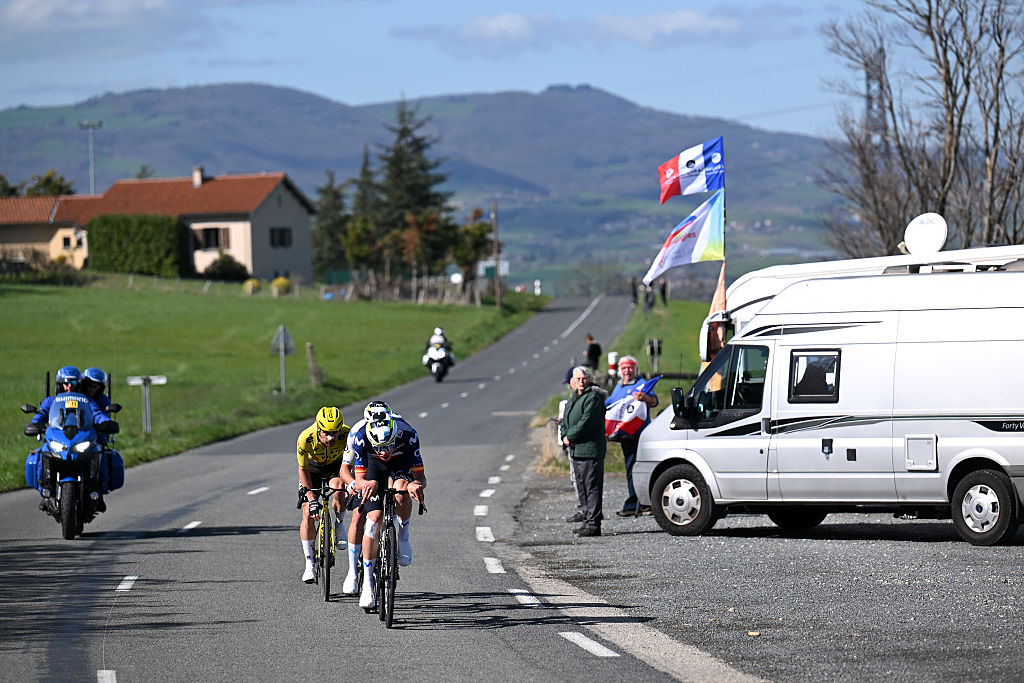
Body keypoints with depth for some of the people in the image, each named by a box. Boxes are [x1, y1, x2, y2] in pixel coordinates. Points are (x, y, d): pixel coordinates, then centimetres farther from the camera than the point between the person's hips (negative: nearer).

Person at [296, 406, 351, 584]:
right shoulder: (305, 439, -35)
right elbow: (303, 470, -22)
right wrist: (311, 499, -24)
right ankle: (309, 564, -2)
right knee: (308, 514, -11)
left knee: (337, 486, -33)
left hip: (336, 465, 0)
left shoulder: (347, 435, -35)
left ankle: (340, 525, -4)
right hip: (312, 466, 0)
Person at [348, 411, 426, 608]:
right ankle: (367, 583, -4)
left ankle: (403, 537, -7)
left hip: (401, 461, -1)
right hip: (374, 465, 1)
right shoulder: (361, 437, -36)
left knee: (401, 491, -35)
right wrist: (369, 484, -54)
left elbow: (421, 477, -33)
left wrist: (417, 485, -56)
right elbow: (359, 481, -31)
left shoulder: (408, 435, -38)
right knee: (373, 519, -13)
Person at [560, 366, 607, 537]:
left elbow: (586, 422, -18)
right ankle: (588, 521, 18)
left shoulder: (593, 398, -10)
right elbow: (565, 421, 21)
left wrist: (570, 437, -12)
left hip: (590, 450, -10)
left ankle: (593, 524, -10)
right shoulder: (573, 398, 19)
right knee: (582, 488, 12)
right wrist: (565, 436, 1)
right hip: (576, 451, 10)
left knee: (592, 488, -9)